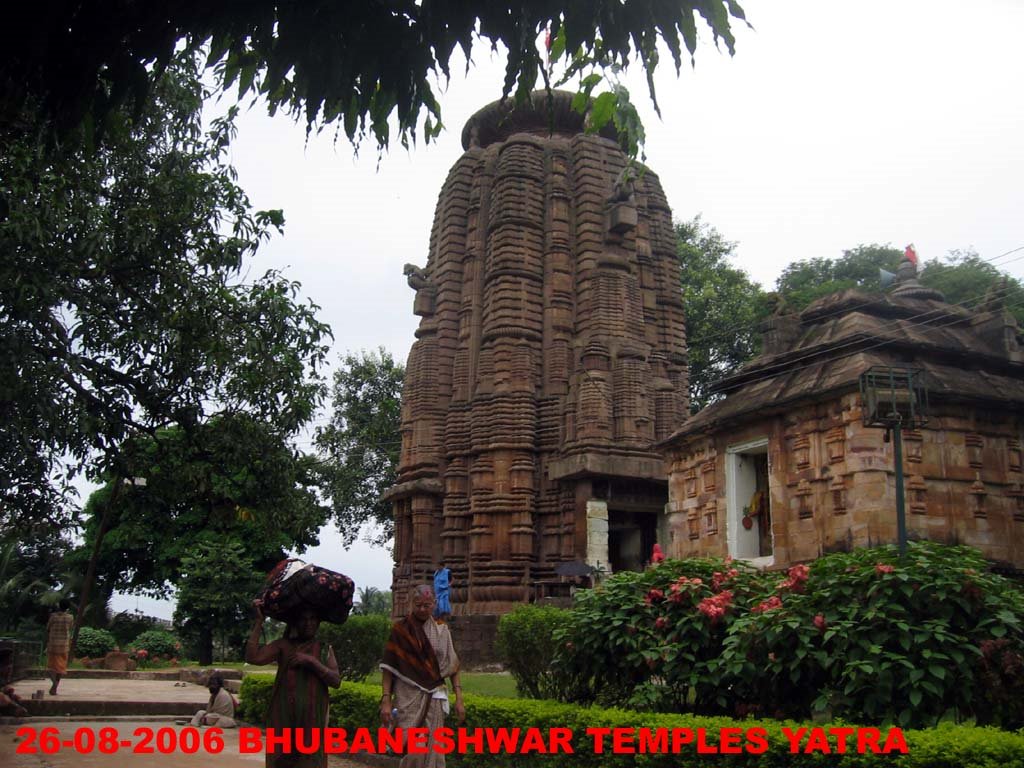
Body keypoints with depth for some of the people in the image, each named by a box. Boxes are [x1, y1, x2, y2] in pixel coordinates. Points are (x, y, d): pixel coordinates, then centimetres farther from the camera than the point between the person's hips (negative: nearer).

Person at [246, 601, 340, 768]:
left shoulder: (325, 649, 9)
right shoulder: (283, 645, 7)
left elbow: (336, 681, -3)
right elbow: (252, 657, -8)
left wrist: (311, 661, -13)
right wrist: (259, 620, -8)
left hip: (312, 719, 0)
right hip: (283, 716, 0)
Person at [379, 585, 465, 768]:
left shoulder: (442, 631, 7)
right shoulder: (400, 630, 0)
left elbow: (453, 666, 7)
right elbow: (388, 667, -1)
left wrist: (459, 699, 0)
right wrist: (386, 700, -9)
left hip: (434, 697, 2)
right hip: (408, 697, -2)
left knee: (433, 750, -1)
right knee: (412, 752, -9)